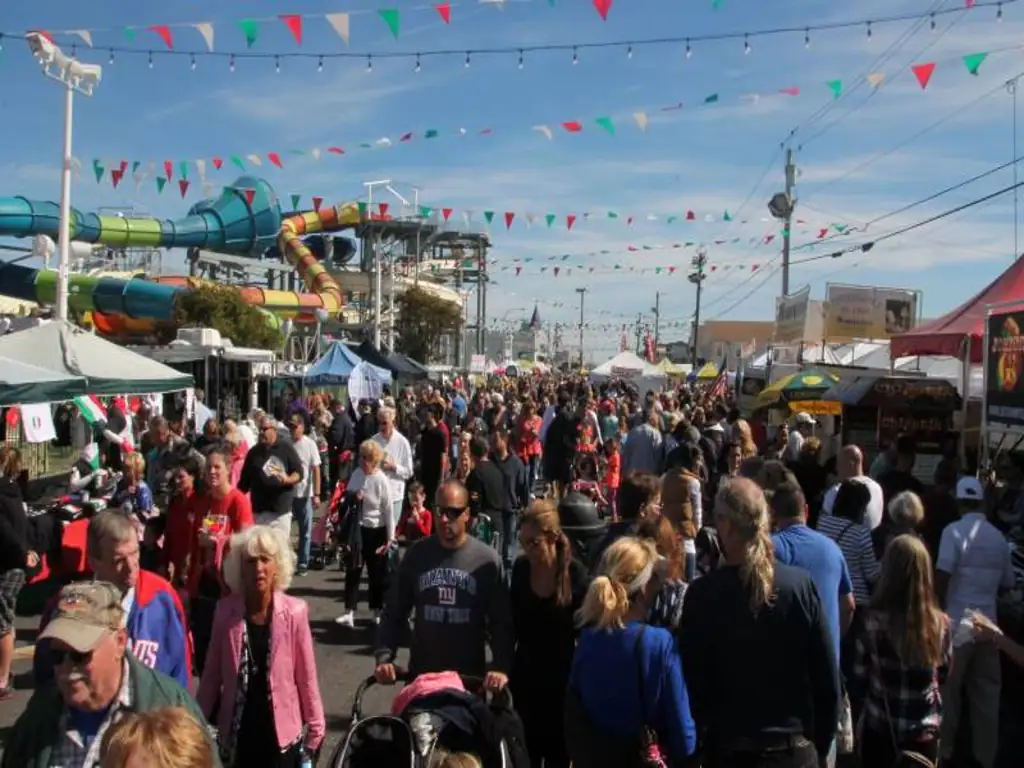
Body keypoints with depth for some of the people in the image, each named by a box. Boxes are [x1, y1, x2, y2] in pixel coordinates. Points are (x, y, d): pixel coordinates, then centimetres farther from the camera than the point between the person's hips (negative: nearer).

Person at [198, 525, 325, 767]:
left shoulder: (294, 612, -12)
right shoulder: (226, 611, -8)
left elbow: (306, 676, -6)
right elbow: (212, 675, 0)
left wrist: (315, 728, -1)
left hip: (281, 733, -1)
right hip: (236, 735, 2)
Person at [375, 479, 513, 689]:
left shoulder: (487, 560, -8)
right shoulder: (417, 554, -2)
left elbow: (502, 622, -7)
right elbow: (394, 614, 1)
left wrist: (501, 667, -20)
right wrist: (384, 658, -11)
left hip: (470, 676, -1)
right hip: (421, 673, 2)